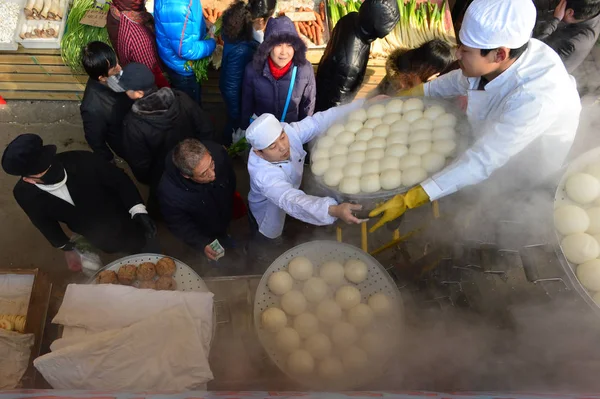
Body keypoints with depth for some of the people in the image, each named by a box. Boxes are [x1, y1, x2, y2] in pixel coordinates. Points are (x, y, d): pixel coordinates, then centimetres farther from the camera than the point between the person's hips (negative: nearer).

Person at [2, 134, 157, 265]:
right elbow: (43, 221, -3)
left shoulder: (81, 160, -35)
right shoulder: (24, 193, -23)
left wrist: (138, 211, -31)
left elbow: (119, 179, -21)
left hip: (122, 222, -2)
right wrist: (66, 247, 8)